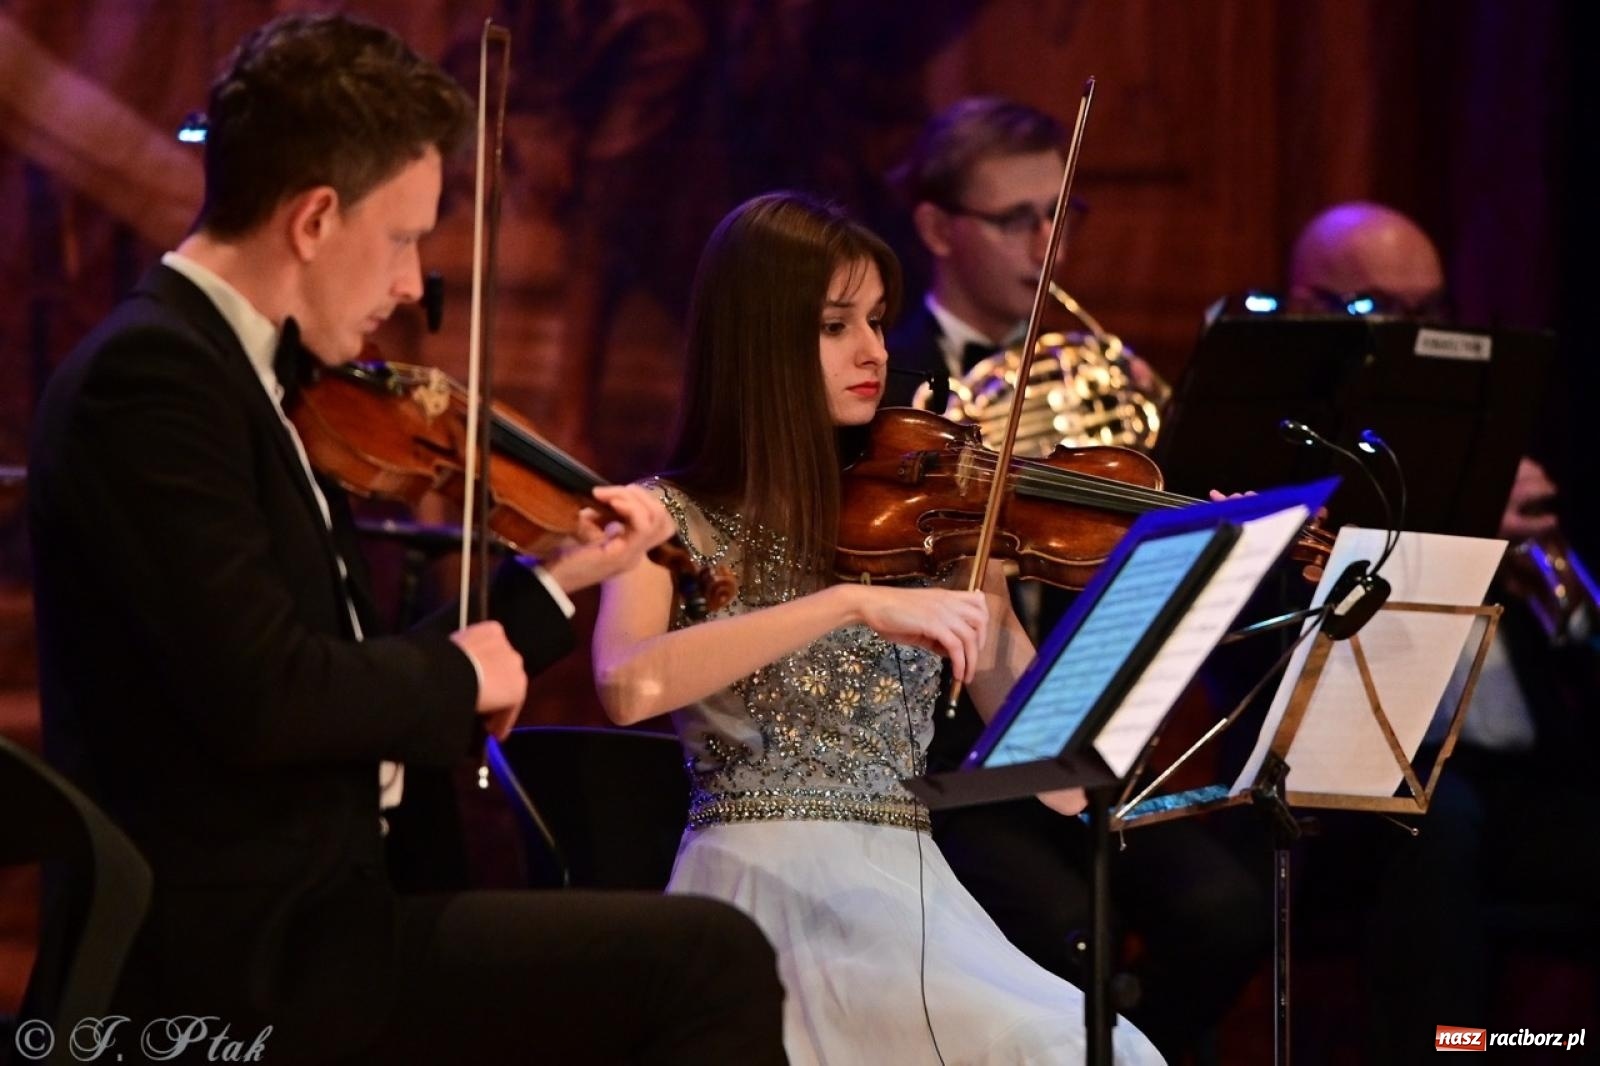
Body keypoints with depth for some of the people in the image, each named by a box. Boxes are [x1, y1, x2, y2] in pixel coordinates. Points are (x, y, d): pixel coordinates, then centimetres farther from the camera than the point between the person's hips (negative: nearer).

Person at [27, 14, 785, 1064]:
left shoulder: (212, 369, 14)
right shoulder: (152, 375, -15)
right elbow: (262, 695, -25)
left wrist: (557, 581, 19)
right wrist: (456, 671, -8)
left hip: (279, 925, 10)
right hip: (247, 966, -10)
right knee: (713, 960, -14)